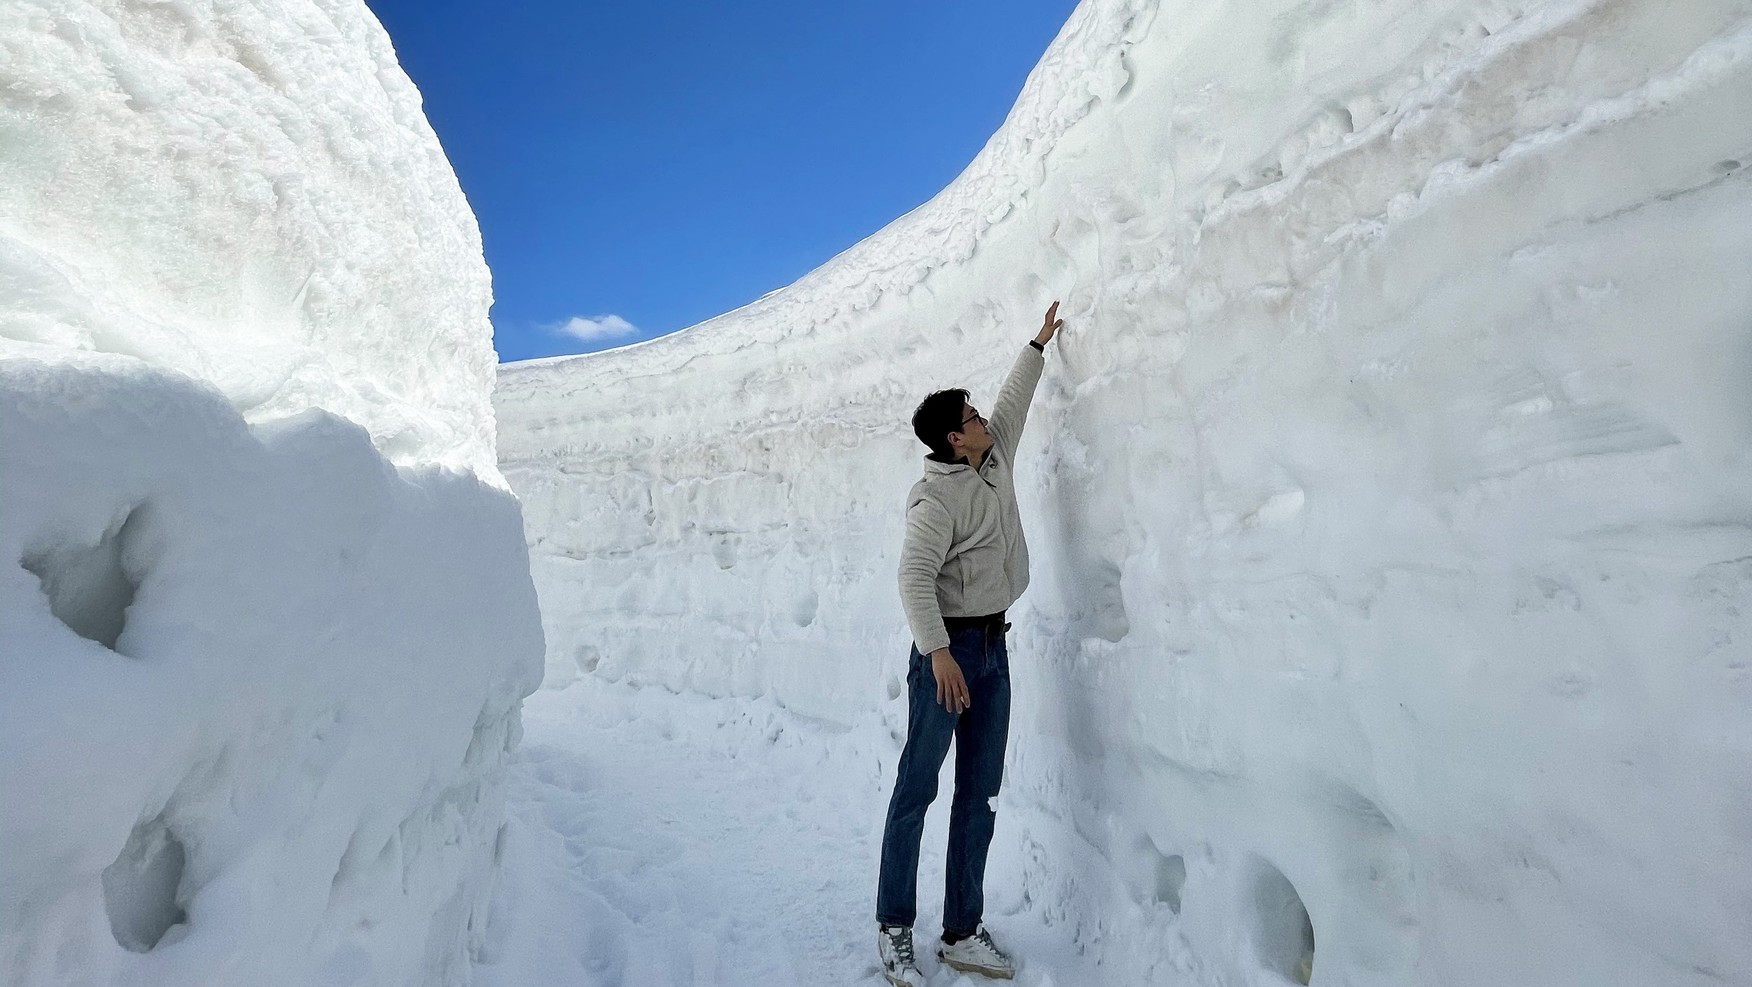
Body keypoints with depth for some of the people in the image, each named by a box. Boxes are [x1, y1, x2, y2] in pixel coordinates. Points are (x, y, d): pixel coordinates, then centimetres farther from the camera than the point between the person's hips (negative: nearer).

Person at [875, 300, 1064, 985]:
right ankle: (894, 928, 20)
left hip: (993, 648, 8)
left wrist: (1038, 346, 33)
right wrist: (937, 652, -27)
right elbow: (915, 576, -21)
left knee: (979, 794, 11)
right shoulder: (938, 495, -15)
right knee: (917, 789, 4)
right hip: (948, 647, -8)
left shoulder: (996, 462, 9)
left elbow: (1013, 402, 25)